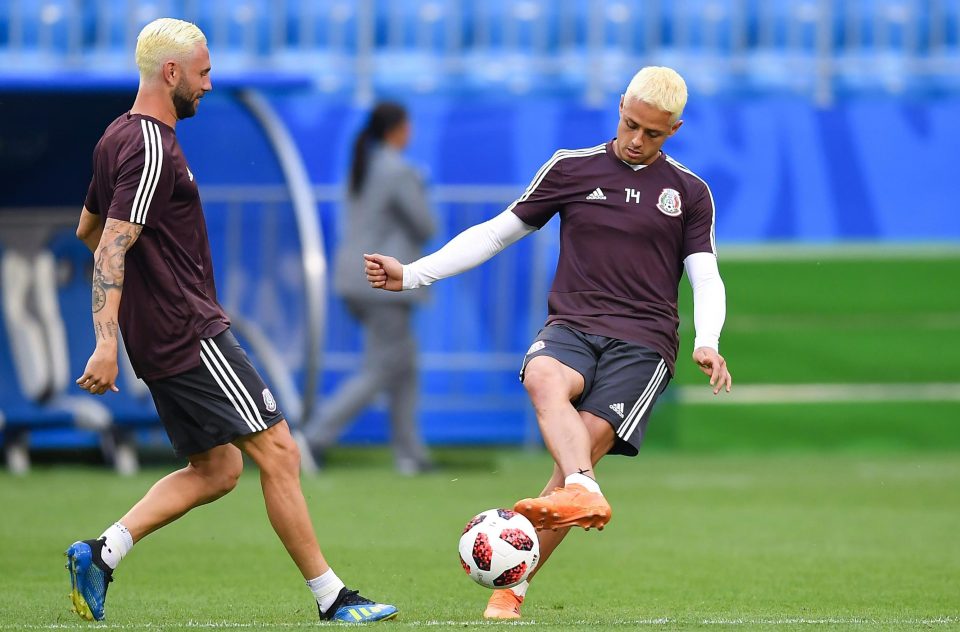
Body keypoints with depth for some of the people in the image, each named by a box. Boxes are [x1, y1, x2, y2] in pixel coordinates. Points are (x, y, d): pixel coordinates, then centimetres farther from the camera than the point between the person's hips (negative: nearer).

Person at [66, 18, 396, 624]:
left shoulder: (117, 140, 14)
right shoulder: (153, 148, -17)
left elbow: (88, 229, 27)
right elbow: (113, 249, -24)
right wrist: (106, 344, -29)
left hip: (162, 341, 10)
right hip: (193, 337, -10)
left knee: (216, 468, 13)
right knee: (279, 453, -5)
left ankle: (101, 553, 3)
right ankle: (332, 596, -1)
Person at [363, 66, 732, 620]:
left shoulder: (689, 192, 11)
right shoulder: (572, 168, 12)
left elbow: (706, 280, 7)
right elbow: (495, 234, 16)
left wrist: (707, 343, -14)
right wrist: (411, 275, 9)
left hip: (643, 341, -1)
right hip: (572, 325, 1)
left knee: (587, 443, -22)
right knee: (543, 377, -35)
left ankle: (513, 585, -20)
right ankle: (584, 493, -57)